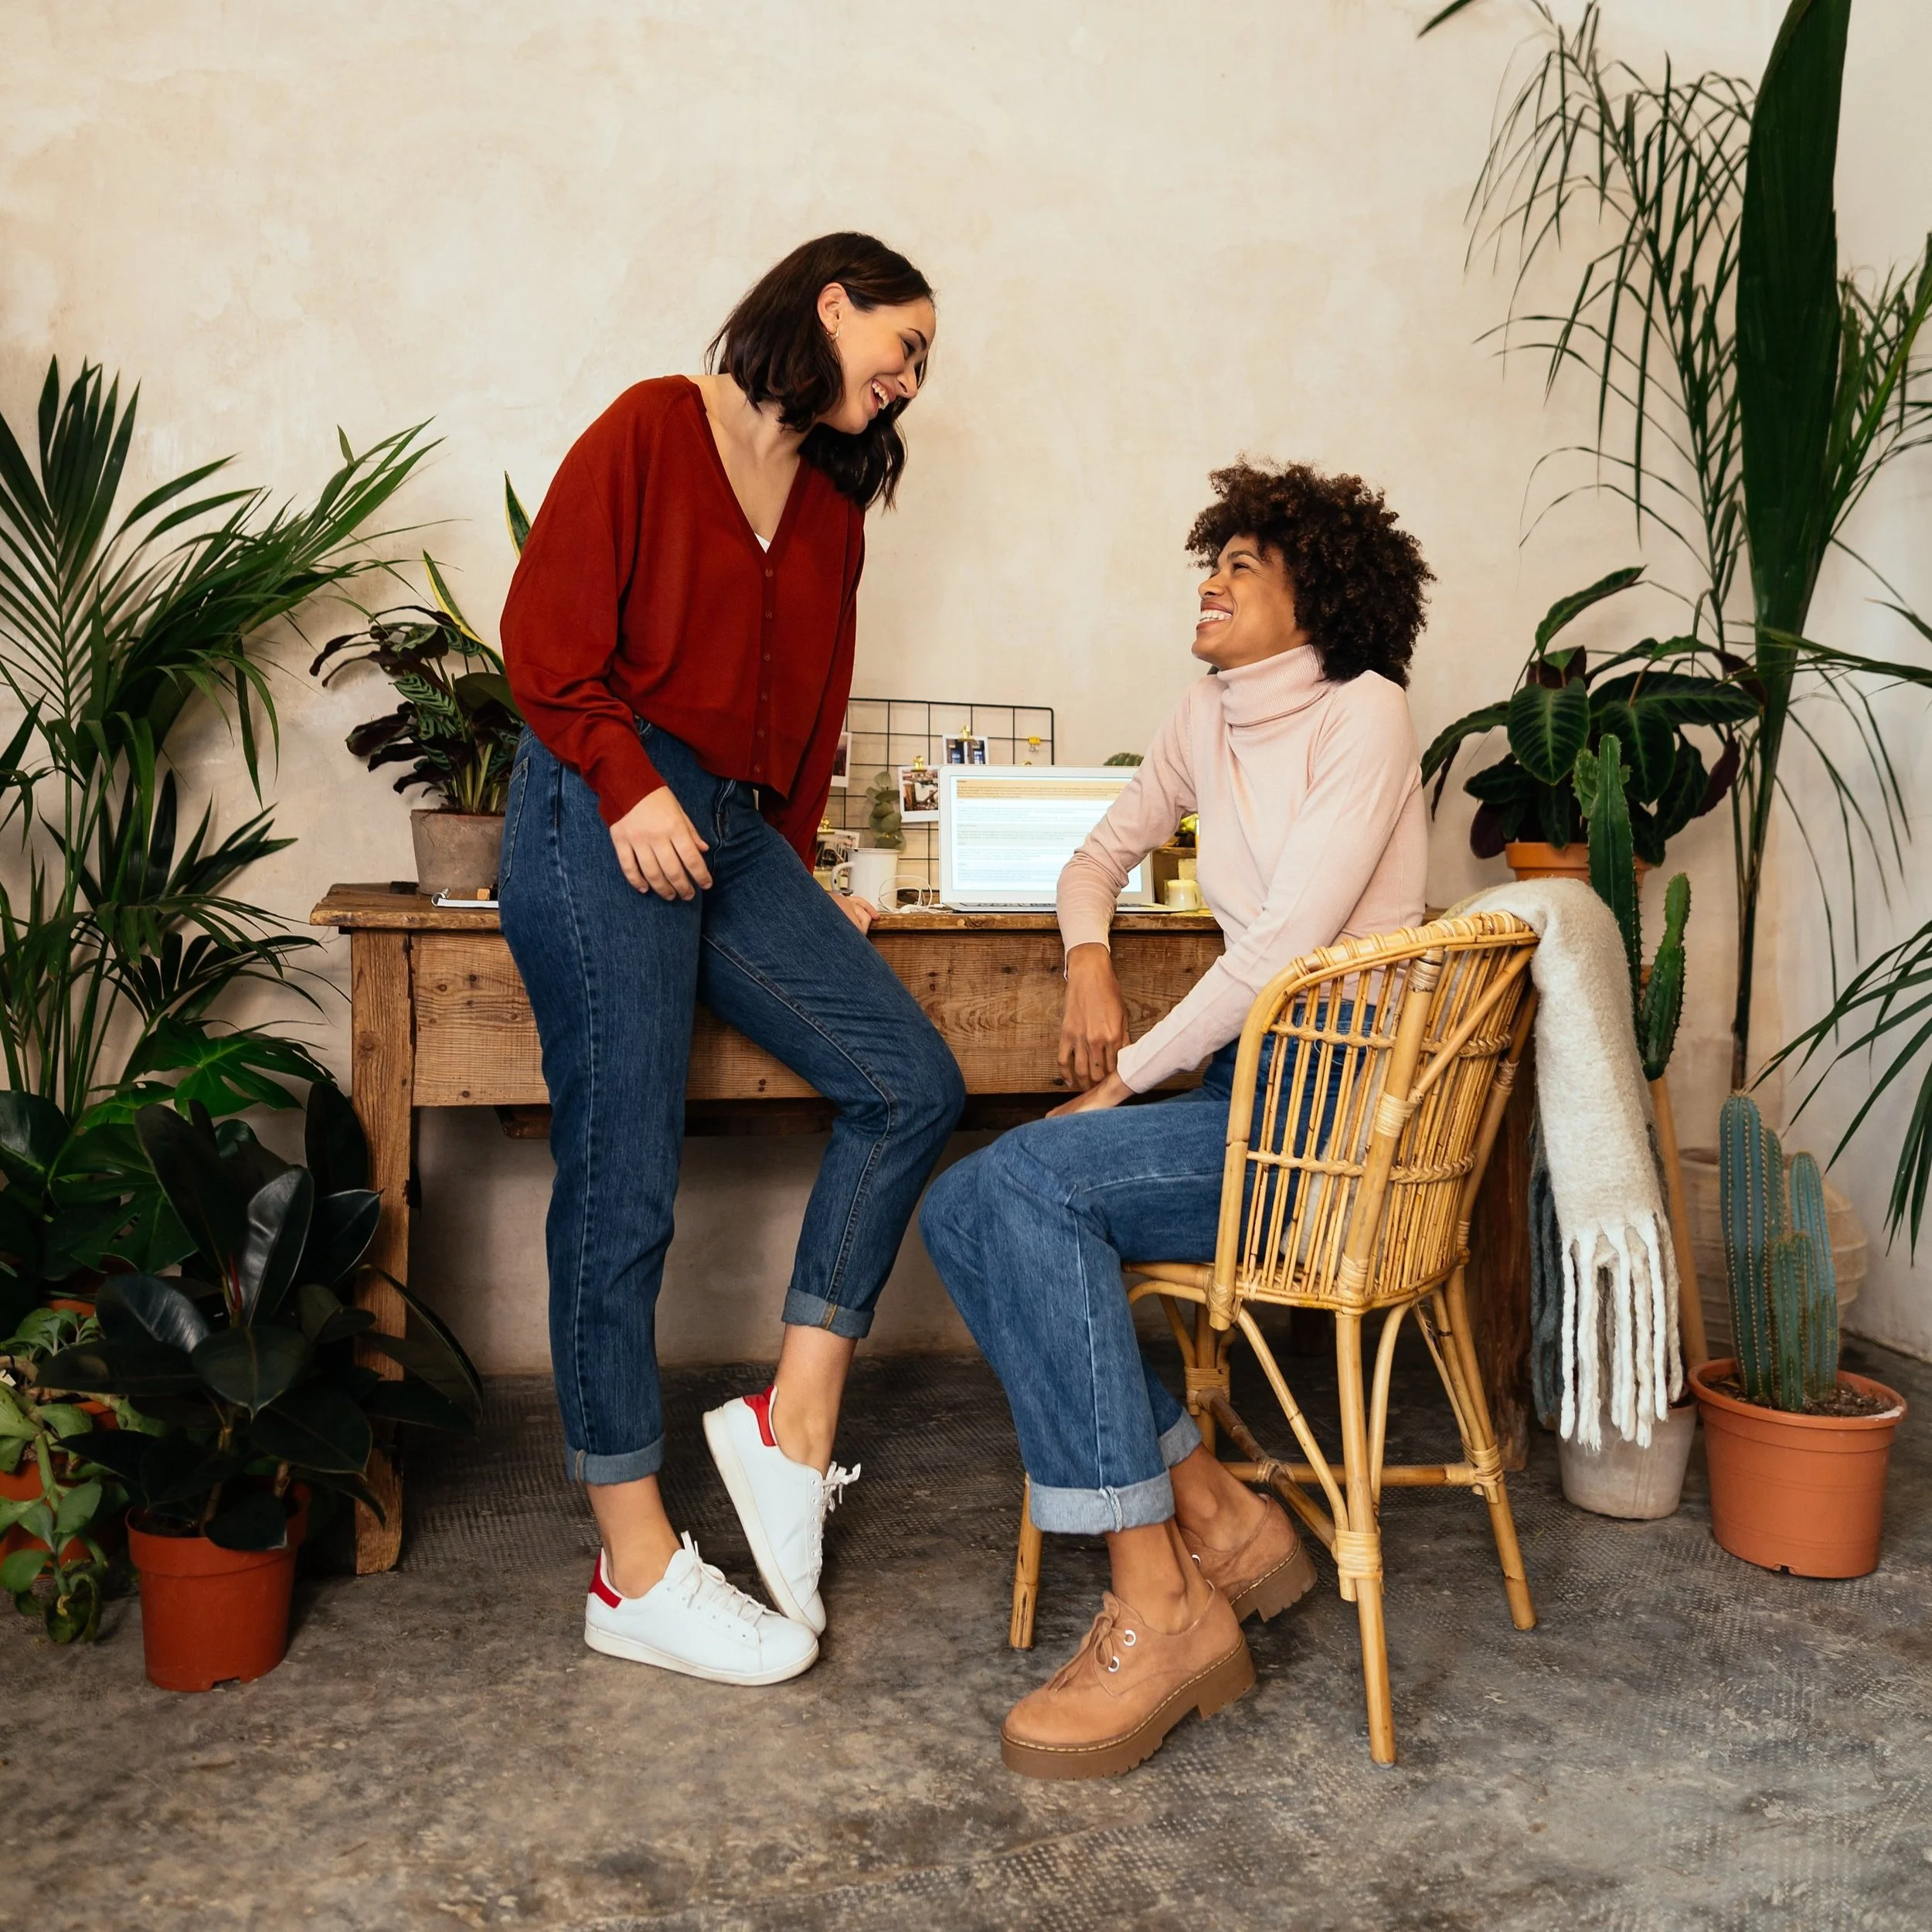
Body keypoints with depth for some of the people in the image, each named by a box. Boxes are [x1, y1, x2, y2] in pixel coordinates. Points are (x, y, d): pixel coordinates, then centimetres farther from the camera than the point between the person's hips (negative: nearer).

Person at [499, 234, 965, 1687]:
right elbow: (546, 633, -6)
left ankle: (794, 1420, -1)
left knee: (913, 1083, -8)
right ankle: (637, 1571, 0)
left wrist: (793, 876, 16)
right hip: (602, 823, -7)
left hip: (734, 837, 7)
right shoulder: (654, 428, 1)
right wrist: (631, 786, -15)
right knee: (623, 1185, -7)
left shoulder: (835, 504, 22)